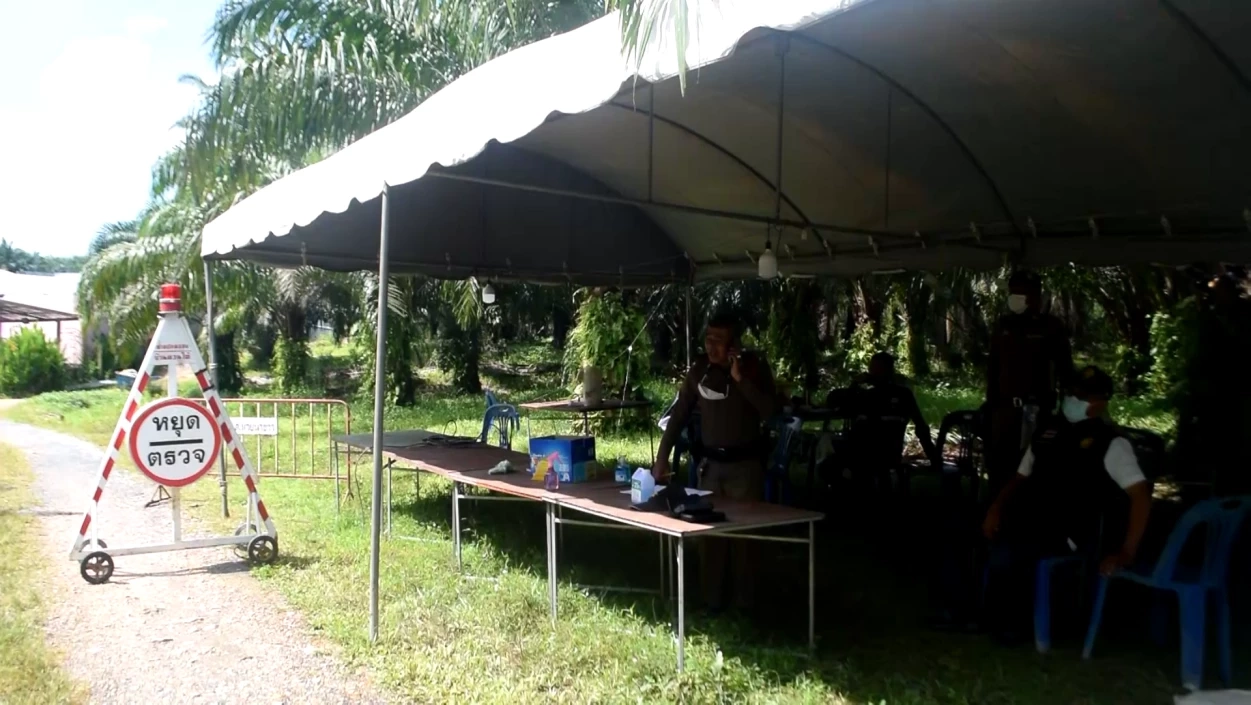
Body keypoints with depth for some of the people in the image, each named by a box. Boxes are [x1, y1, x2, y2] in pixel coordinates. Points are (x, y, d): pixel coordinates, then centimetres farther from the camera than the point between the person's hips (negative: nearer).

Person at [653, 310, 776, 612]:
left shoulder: (754, 366, -7)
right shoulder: (700, 369, 0)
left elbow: (770, 410, -18)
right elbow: (679, 414, 2)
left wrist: (740, 378, -24)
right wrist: (662, 458, -3)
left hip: (745, 464, -3)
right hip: (711, 463, 3)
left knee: (744, 533, 3)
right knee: (711, 532, 7)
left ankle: (744, 602, 13)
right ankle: (712, 601, 17)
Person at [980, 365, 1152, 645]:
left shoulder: (1110, 443, -3)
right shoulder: (1049, 431, 14)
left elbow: (1141, 495, -10)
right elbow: (1020, 478, 19)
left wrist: (1127, 552, -18)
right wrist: (996, 509, 1)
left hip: (1075, 535, -6)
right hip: (1032, 522, 6)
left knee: (1005, 553, -29)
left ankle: (1007, 628, -5)